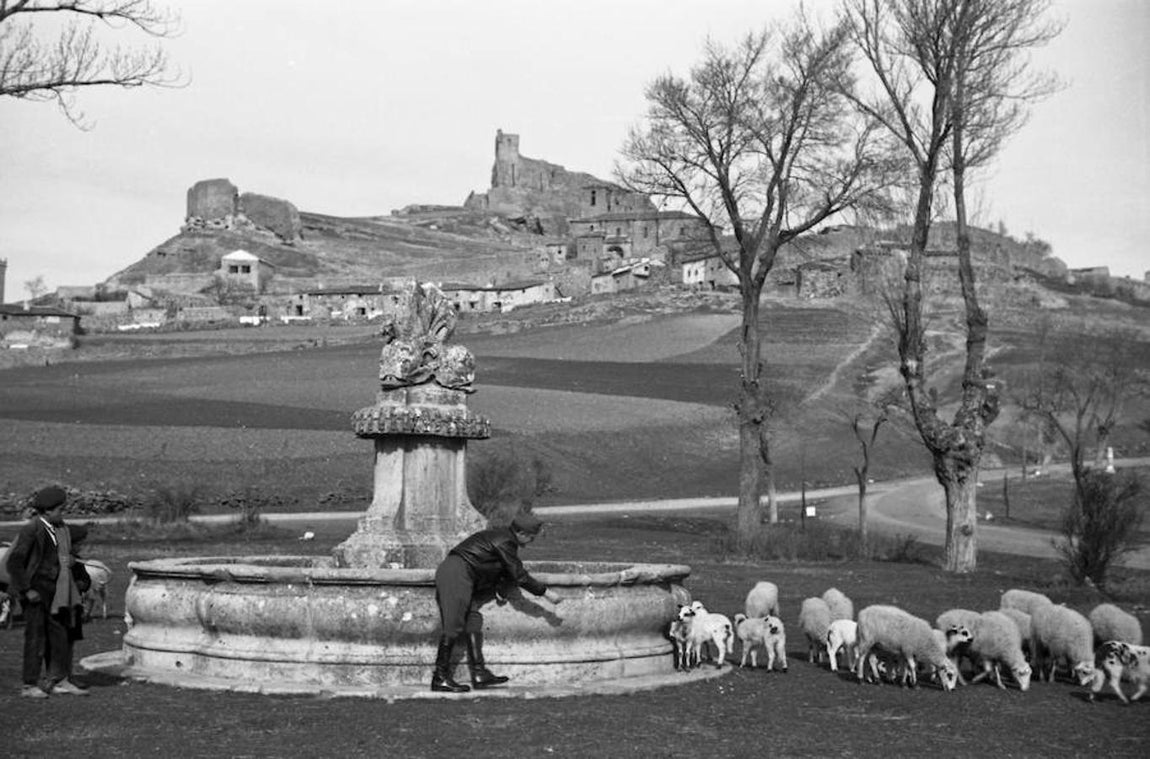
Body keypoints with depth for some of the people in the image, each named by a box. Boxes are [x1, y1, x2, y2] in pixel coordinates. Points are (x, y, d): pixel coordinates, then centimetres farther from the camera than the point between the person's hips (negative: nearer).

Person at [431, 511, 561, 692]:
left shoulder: (502, 535, 17)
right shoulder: (505, 543, -11)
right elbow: (520, 576, -8)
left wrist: (497, 585, 11)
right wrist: (546, 592, 0)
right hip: (456, 574, -10)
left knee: (473, 620, 5)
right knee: (453, 626, -9)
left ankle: (479, 673, 2)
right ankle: (440, 678, -7)